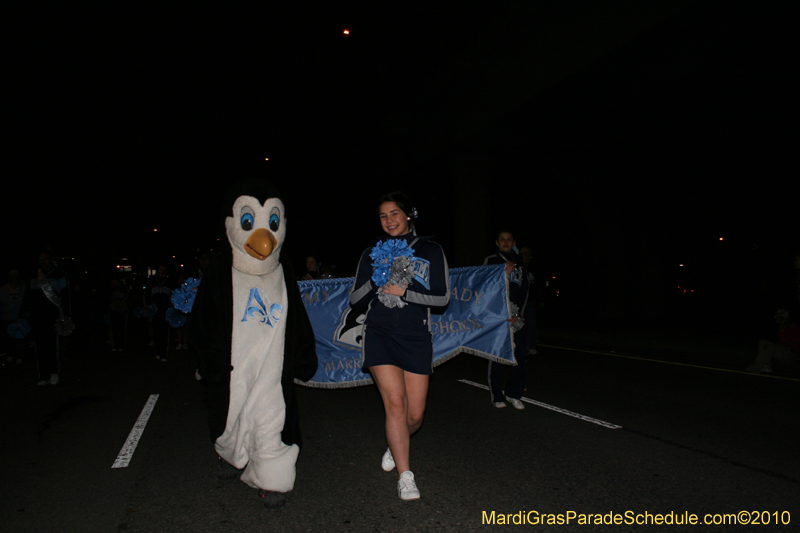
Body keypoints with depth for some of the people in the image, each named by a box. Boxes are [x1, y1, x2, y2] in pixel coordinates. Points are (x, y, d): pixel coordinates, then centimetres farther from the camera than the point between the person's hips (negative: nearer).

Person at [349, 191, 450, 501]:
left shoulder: (430, 251, 6)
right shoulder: (372, 254, 10)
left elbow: (442, 297, -1)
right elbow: (355, 300, 8)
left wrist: (404, 291, -11)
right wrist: (378, 280, -10)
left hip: (416, 337, 0)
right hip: (380, 335, 0)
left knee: (415, 414, 3)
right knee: (395, 402, -12)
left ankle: (395, 446, 37)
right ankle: (405, 476, 3)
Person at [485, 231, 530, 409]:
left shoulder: (520, 263, 17)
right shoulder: (491, 260, 6)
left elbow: (524, 291, 13)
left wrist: (518, 314, 2)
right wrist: (504, 273, -12)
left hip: (516, 317, 4)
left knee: (520, 354, 0)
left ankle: (513, 393, 15)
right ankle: (496, 395, 9)